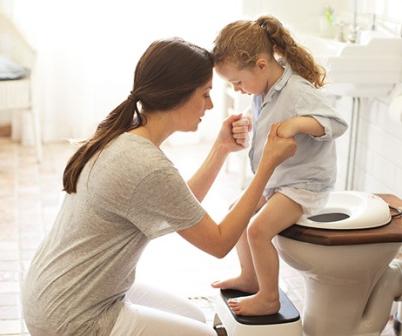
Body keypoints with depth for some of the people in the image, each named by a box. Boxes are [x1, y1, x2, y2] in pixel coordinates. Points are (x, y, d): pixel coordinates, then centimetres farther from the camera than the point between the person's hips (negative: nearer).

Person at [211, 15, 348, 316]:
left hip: (304, 182, -10)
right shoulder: (263, 91, 4)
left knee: (259, 229, -22)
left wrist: (297, 123, -42)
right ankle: (249, 277, 32)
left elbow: (336, 124, -30)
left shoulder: (298, 92, -24)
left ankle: (269, 299, -3)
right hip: (273, 178, 10)